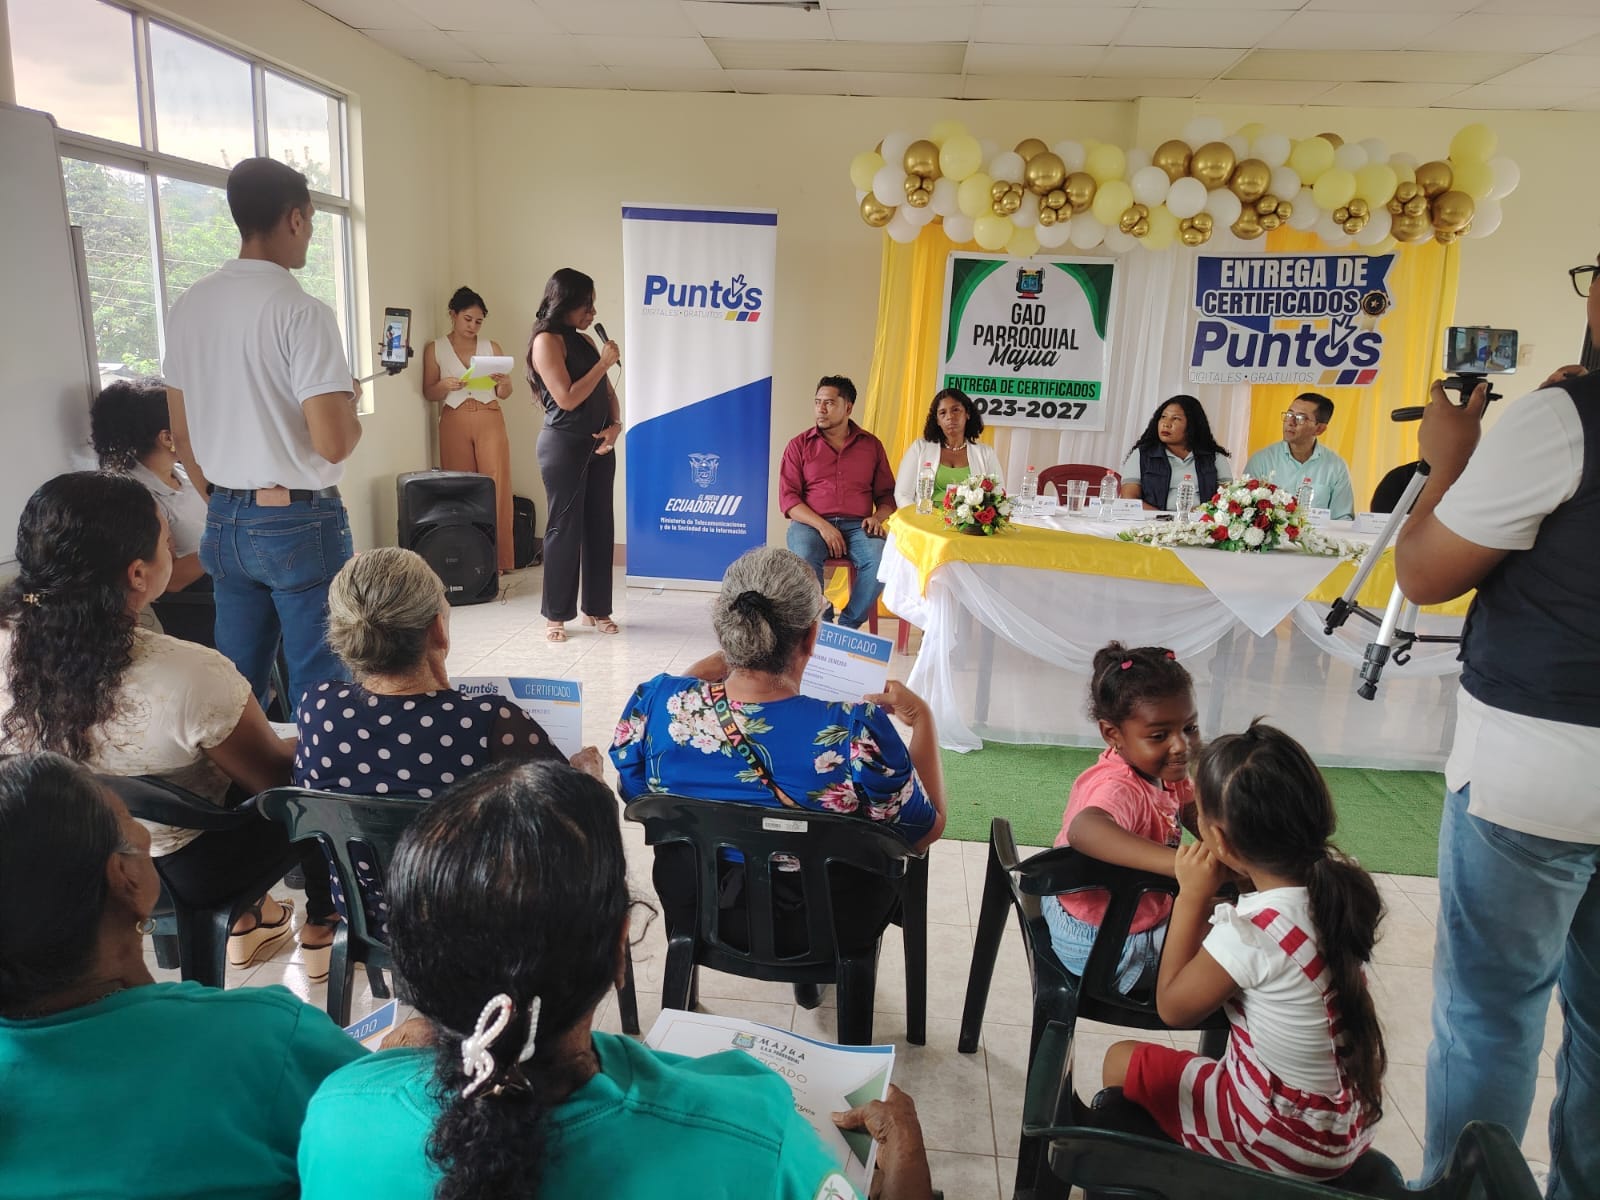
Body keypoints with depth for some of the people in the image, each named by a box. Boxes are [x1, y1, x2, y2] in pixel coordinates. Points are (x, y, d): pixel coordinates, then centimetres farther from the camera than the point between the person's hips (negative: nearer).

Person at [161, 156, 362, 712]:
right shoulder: (302, 311, -15)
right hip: (299, 522, -7)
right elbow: (333, 443, -21)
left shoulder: (189, 306, 6)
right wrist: (350, 404, 1)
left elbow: (183, 436, 12)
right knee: (319, 688, 3)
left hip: (224, 523, 7)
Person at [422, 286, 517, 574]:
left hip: (490, 420, 0)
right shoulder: (435, 349, 7)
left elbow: (504, 394, 10)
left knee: (495, 488, -7)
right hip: (454, 423, 0)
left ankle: (498, 558, -4)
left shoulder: (491, 347, 9)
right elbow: (428, 393, 6)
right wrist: (445, 385, -15)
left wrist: (503, 383, -13)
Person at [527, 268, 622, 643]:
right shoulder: (547, 340, -9)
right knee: (564, 528, -1)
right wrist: (604, 363, -12)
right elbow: (567, 398, -17)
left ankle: (596, 608, 19)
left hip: (598, 445, 7)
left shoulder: (584, 340, 14)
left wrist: (615, 425, -3)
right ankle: (555, 615, 9)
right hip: (564, 446, -7)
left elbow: (606, 390, 15)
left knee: (600, 526, 8)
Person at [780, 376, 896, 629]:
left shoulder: (871, 445, 15)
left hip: (857, 525, 1)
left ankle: (848, 626, -16)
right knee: (804, 558, -36)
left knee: (881, 559, -31)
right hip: (810, 523, -1)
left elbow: (887, 494, 18)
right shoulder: (799, 446, 10)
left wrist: (878, 516, -6)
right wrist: (822, 525, -14)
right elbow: (788, 497, 1)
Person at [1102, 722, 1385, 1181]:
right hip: (1349, 1126, 7)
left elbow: (1173, 1008, -13)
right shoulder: (1338, 884, -12)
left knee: (1122, 1061, 10)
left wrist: (1192, 896, -14)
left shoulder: (1252, 933, -31)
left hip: (1283, 1140, -6)